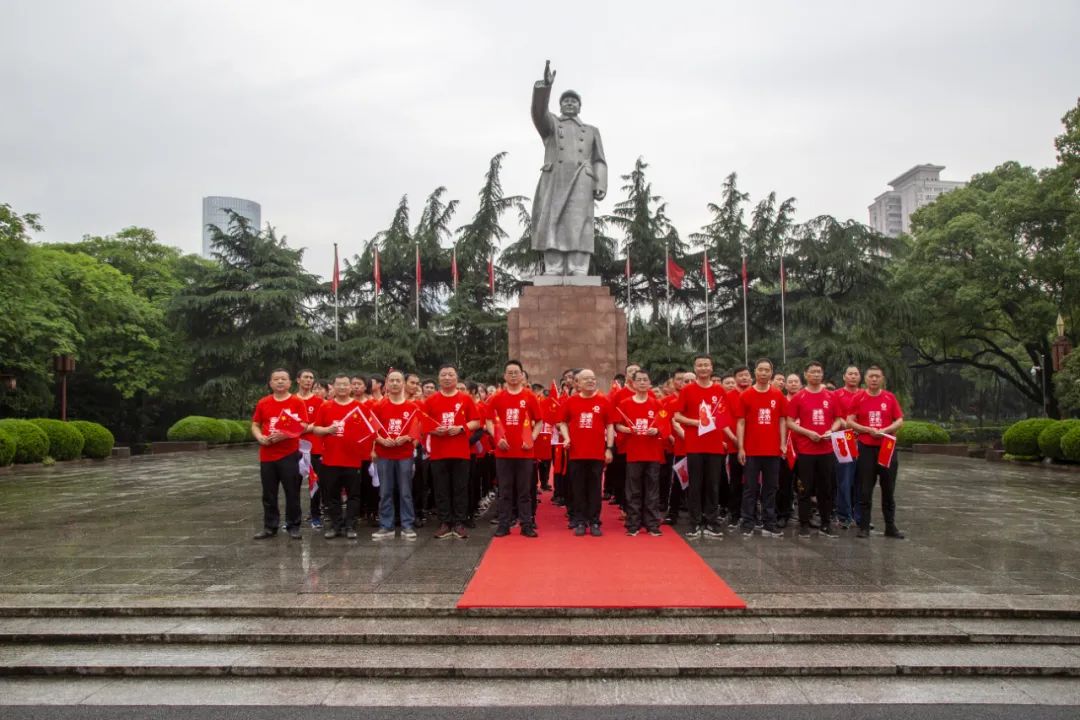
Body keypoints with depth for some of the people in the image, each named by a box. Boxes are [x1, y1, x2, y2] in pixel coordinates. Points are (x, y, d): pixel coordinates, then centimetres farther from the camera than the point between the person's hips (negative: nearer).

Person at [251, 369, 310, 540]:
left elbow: (304, 427, -7)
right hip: (267, 455, 3)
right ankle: (270, 527, 19)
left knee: (292, 493, 1)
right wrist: (260, 437, -6)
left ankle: (293, 526, 12)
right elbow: (255, 425, 13)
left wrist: (285, 435, -20)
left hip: (290, 455, -3)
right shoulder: (262, 403, 9)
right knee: (268, 494, 9)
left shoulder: (297, 402, -2)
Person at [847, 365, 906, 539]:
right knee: (865, 490, 2)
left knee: (889, 489, 8)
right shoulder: (858, 398, 0)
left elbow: (899, 421, 4)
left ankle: (890, 526, 17)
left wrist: (885, 430, -13)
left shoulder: (890, 397, 4)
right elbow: (850, 421, -2)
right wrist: (869, 430, -15)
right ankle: (864, 527, 8)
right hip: (866, 448, -2)